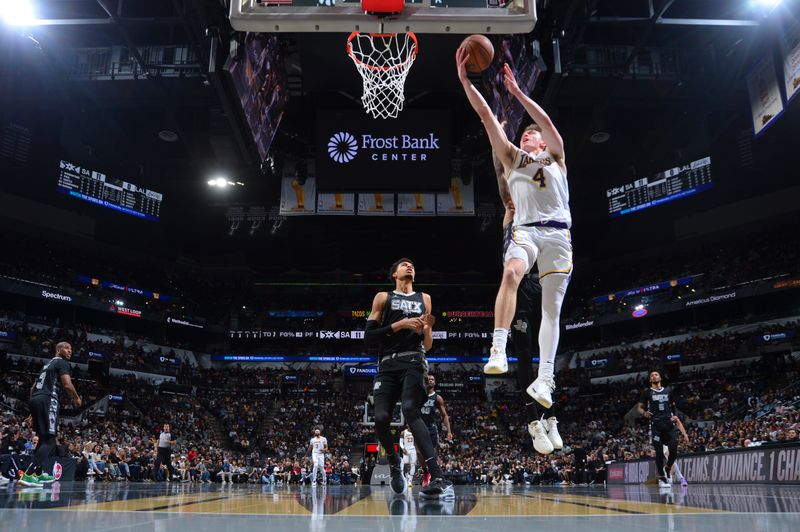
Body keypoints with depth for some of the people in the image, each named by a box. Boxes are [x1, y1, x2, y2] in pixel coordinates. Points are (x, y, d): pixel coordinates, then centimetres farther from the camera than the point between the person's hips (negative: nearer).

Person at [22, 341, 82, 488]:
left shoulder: (48, 364, 29)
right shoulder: (62, 363, 1)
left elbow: (33, 388, 30)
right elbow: (67, 384, -13)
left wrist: (34, 411, 31)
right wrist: (77, 398, 5)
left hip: (35, 399, 10)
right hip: (47, 400, -10)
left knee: (43, 438, 21)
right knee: (50, 440, -11)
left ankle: (38, 473, 26)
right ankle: (28, 475, -22)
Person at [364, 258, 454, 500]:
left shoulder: (424, 299, 20)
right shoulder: (383, 298, 13)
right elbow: (368, 337, 3)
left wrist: (427, 329, -2)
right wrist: (399, 325, -7)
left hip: (413, 361, 0)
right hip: (387, 365, 1)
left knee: (410, 410, -25)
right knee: (380, 418, -14)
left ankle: (439, 479, -33)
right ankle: (394, 461, 19)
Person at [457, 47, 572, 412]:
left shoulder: (555, 157, 18)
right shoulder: (512, 158, 21)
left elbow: (547, 122, -2)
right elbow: (486, 116, 11)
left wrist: (517, 91, -10)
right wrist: (465, 80, 4)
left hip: (557, 233, 1)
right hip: (524, 230, 0)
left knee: (552, 306, -2)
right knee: (511, 274, -33)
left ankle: (545, 378, -1)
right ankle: (498, 349, -41)